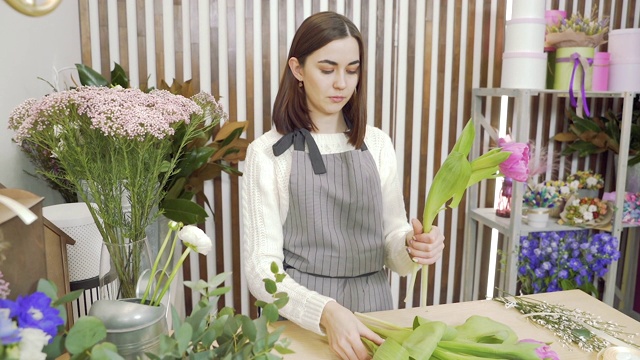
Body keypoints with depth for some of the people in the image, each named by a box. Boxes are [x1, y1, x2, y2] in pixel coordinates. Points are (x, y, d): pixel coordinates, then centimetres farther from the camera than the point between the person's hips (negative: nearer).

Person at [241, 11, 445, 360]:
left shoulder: (377, 144, 0)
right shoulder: (268, 152, -11)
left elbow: (391, 248, 3)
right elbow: (260, 268, -15)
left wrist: (412, 246, -19)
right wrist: (326, 312, -31)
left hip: (373, 308, 4)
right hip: (301, 315, -3)